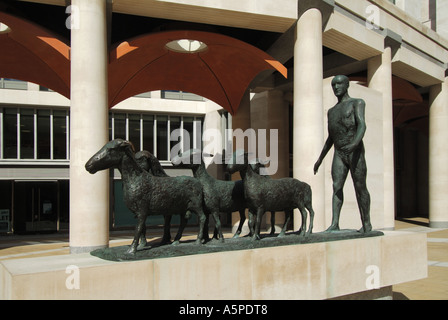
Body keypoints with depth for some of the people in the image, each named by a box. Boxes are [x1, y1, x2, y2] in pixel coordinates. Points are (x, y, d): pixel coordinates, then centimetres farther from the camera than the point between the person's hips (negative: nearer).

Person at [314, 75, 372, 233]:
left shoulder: (357, 103, 3)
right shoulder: (331, 111, 22)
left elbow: (362, 125, -13)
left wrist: (354, 143, -32)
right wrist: (320, 159, 24)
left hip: (355, 151, -5)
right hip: (338, 154, 5)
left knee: (360, 188, -3)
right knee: (336, 187, -7)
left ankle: (366, 223, 6)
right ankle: (334, 223, -12)